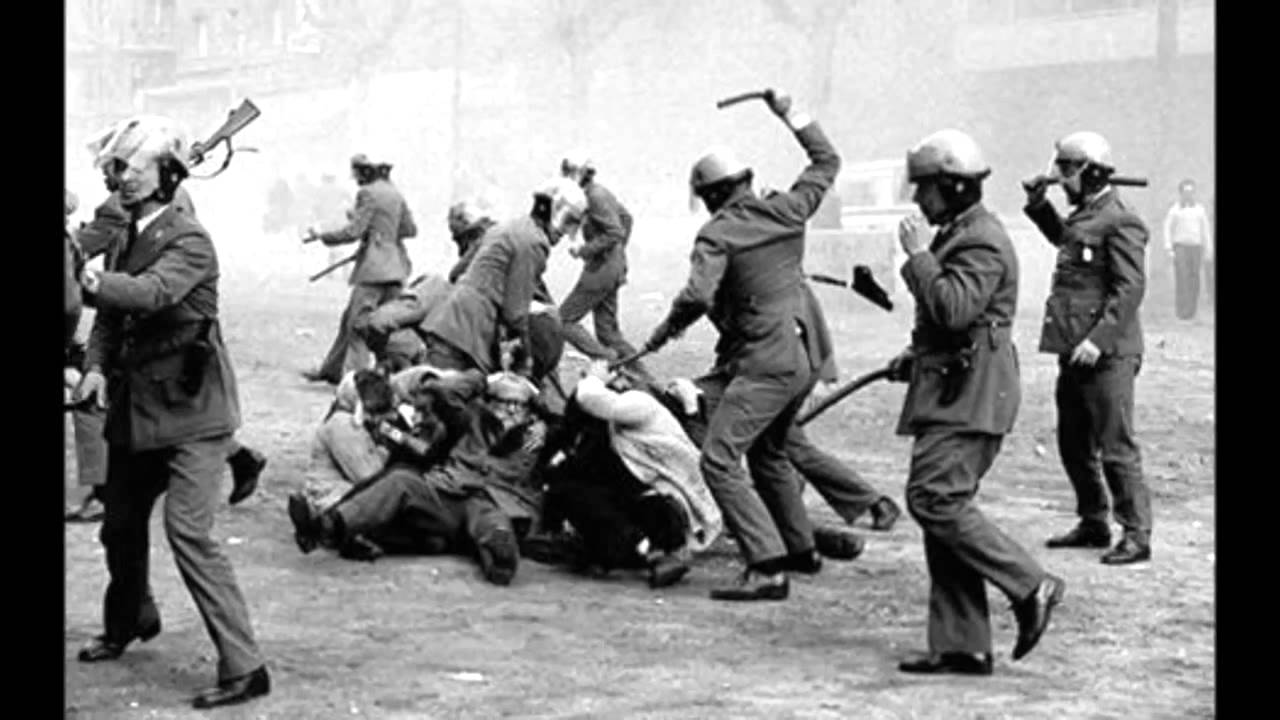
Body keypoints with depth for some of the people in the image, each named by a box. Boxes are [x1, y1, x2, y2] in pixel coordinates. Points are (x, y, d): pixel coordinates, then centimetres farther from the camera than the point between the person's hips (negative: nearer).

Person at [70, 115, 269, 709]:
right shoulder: (125, 242, 10)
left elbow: (152, 293, -32)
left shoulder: (188, 241, -14)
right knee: (121, 525, 20)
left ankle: (243, 667, -15)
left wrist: (92, 281, -23)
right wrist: (98, 365, -7)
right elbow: (110, 314, 10)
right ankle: (129, 621, 47)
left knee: (188, 531, -18)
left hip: (190, 412, -8)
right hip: (135, 408, 8)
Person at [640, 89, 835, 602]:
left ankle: (767, 568, -20)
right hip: (806, 354, 8)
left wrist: (665, 332, -9)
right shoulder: (785, 212, 6)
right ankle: (799, 546, 39)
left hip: (765, 362, -8)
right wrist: (791, 114, 28)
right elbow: (827, 162, 22)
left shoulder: (717, 234, -11)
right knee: (767, 450, 27)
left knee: (720, 459, -11)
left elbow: (698, 295, -26)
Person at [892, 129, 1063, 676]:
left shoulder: (982, 241, -13)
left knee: (934, 498, -17)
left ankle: (1030, 586, -8)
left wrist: (919, 255, -17)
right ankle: (961, 646, 7)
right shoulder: (957, 235, 20)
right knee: (943, 507, 7)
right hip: (950, 391, 11)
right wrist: (916, 358, 19)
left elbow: (955, 308, -28)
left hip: (970, 395, -11)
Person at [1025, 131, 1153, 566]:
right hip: (1074, 350, 10)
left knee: (1115, 447, -6)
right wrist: (1039, 206, 24)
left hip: (1106, 355, -10)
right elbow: (1064, 241, 38)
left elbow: (1130, 289, -20)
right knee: (1073, 443, 17)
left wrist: (1100, 338, -26)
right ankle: (1094, 523, 29)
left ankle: (1137, 536, 0)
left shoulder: (1119, 223, -14)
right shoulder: (1083, 216, 14)